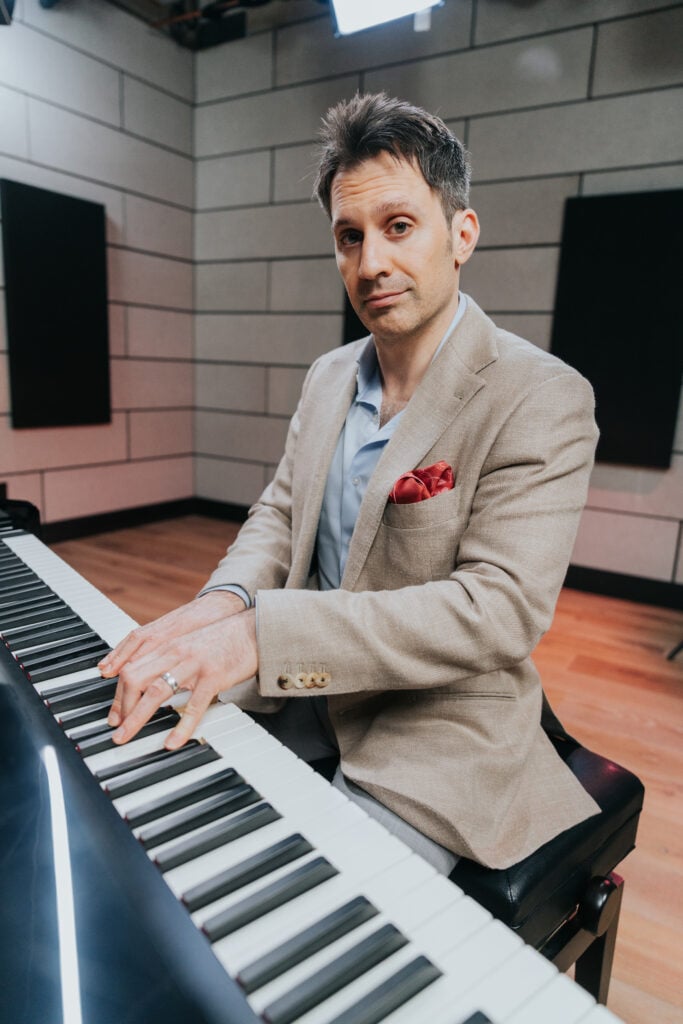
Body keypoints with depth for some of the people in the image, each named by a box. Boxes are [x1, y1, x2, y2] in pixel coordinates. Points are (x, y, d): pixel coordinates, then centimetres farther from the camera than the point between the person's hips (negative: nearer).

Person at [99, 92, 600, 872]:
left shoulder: (542, 399, -17)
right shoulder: (328, 377, 6)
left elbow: (501, 609, -25)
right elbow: (279, 513, 9)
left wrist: (262, 635, -33)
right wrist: (226, 598, -15)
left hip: (431, 740, -5)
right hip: (299, 698, 6)